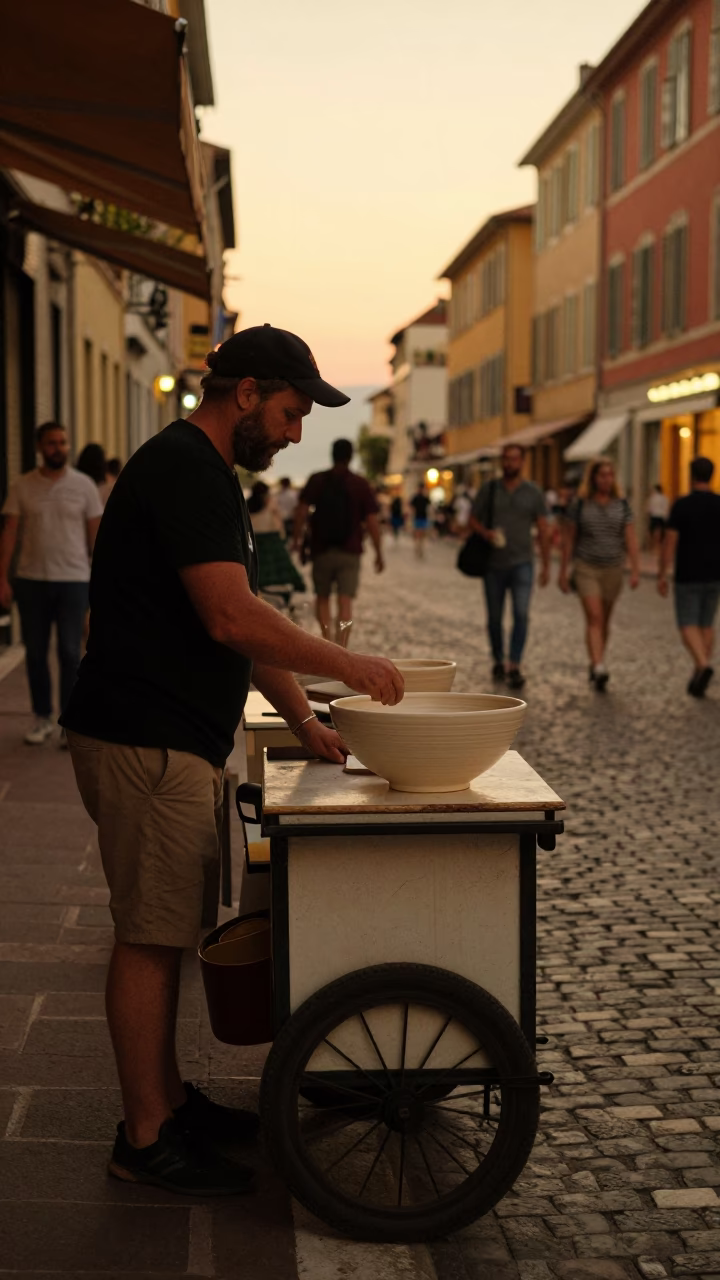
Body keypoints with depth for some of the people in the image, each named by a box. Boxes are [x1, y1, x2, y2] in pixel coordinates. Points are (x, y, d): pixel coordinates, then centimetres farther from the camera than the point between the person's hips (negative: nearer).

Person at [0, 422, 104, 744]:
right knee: (35, 653, 7)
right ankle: (42, 719, 20)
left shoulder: (84, 485, 2)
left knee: (70, 653, -3)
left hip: (73, 580, -1)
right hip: (31, 580, 2)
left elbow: (95, 534, 4)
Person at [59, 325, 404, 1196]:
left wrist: (300, 717, 16)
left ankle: (166, 1099, 27)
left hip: (176, 741, 10)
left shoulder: (205, 472, 18)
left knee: (164, 931, 16)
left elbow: (242, 623, 21)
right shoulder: (182, 468, -16)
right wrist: (346, 665, -14)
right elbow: (231, 618, -24)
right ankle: (145, 1140, 6)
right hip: (144, 743, -10)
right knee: (150, 937, -3)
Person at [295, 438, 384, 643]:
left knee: (322, 597, 17)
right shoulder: (361, 485, -1)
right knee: (345, 603, -2)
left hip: (321, 549, 1)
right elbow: (372, 521, -4)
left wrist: (297, 538, -2)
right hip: (350, 551, -1)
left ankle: (328, 636, 1)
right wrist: (378, 554, 2)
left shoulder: (316, 480, 0)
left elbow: (301, 512, -10)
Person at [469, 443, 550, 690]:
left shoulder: (533, 492, 2)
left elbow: (543, 530, 4)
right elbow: (473, 520, 6)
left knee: (521, 614, -15)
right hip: (494, 564, 1)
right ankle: (498, 661, 28)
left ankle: (515, 667, -13)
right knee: (494, 617, 9)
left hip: (521, 563, -1)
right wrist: (486, 533, -16)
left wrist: (546, 565, 1)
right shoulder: (488, 489, 3)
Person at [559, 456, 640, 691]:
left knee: (604, 620, 12)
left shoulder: (621, 505, 3)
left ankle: (595, 663, 29)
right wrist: (563, 572, 1)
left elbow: (631, 539, 1)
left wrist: (635, 570, -7)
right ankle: (599, 668, -25)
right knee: (594, 618, -15)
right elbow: (568, 539, 2)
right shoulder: (579, 504, -3)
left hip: (613, 570, 3)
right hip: (586, 568, -3)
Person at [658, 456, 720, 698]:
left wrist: (662, 575, -7)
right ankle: (699, 675, 17)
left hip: (688, 576, -4)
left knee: (688, 626, -1)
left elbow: (670, 541, -13)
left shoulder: (682, 505, -11)